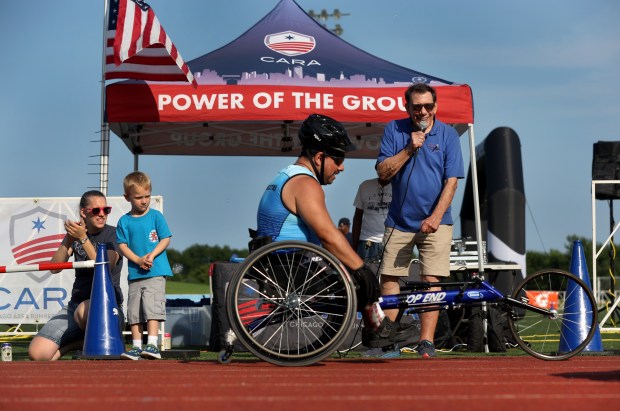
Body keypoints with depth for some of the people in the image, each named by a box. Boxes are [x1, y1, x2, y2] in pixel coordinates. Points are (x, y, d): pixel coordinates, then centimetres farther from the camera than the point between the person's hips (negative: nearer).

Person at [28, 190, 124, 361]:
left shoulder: (113, 234, -2)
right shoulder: (76, 233, 11)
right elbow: (55, 268, -1)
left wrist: (83, 239, -19)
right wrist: (69, 239, -15)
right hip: (76, 303, 4)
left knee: (84, 310, -43)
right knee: (37, 353, -18)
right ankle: (78, 342, 10)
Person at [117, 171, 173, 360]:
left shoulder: (156, 216, 3)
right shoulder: (124, 221, 6)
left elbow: (165, 239, 1)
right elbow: (122, 245, 2)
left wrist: (152, 255, -14)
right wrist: (138, 260, -12)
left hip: (156, 272, -3)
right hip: (135, 274, 3)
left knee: (152, 307, -13)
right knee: (134, 311, 3)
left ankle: (152, 344, -14)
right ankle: (136, 347, 10)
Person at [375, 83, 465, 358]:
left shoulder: (447, 134, 0)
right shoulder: (394, 130, 3)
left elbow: (451, 180, -5)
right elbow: (383, 172, -3)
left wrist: (435, 217, -15)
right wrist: (409, 149, -16)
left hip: (434, 222, -1)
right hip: (399, 221, 2)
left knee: (431, 280, -8)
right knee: (389, 278, -2)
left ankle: (426, 342, -9)